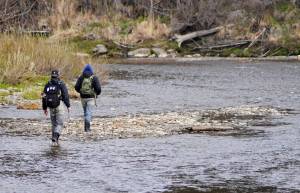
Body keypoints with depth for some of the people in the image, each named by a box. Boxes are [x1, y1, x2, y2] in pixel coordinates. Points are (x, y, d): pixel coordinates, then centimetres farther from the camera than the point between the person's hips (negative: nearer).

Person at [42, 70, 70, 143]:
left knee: (54, 123, 17)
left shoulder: (47, 85, 7)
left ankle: (54, 138, 17)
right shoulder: (61, 84, -6)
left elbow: (44, 97, 10)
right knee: (60, 123, -2)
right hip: (59, 105, -4)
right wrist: (68, 106, -6)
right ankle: (55, 136, -22)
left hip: (50, 106, 4)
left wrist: (45, 108, 17)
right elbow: (65, 95, -11)